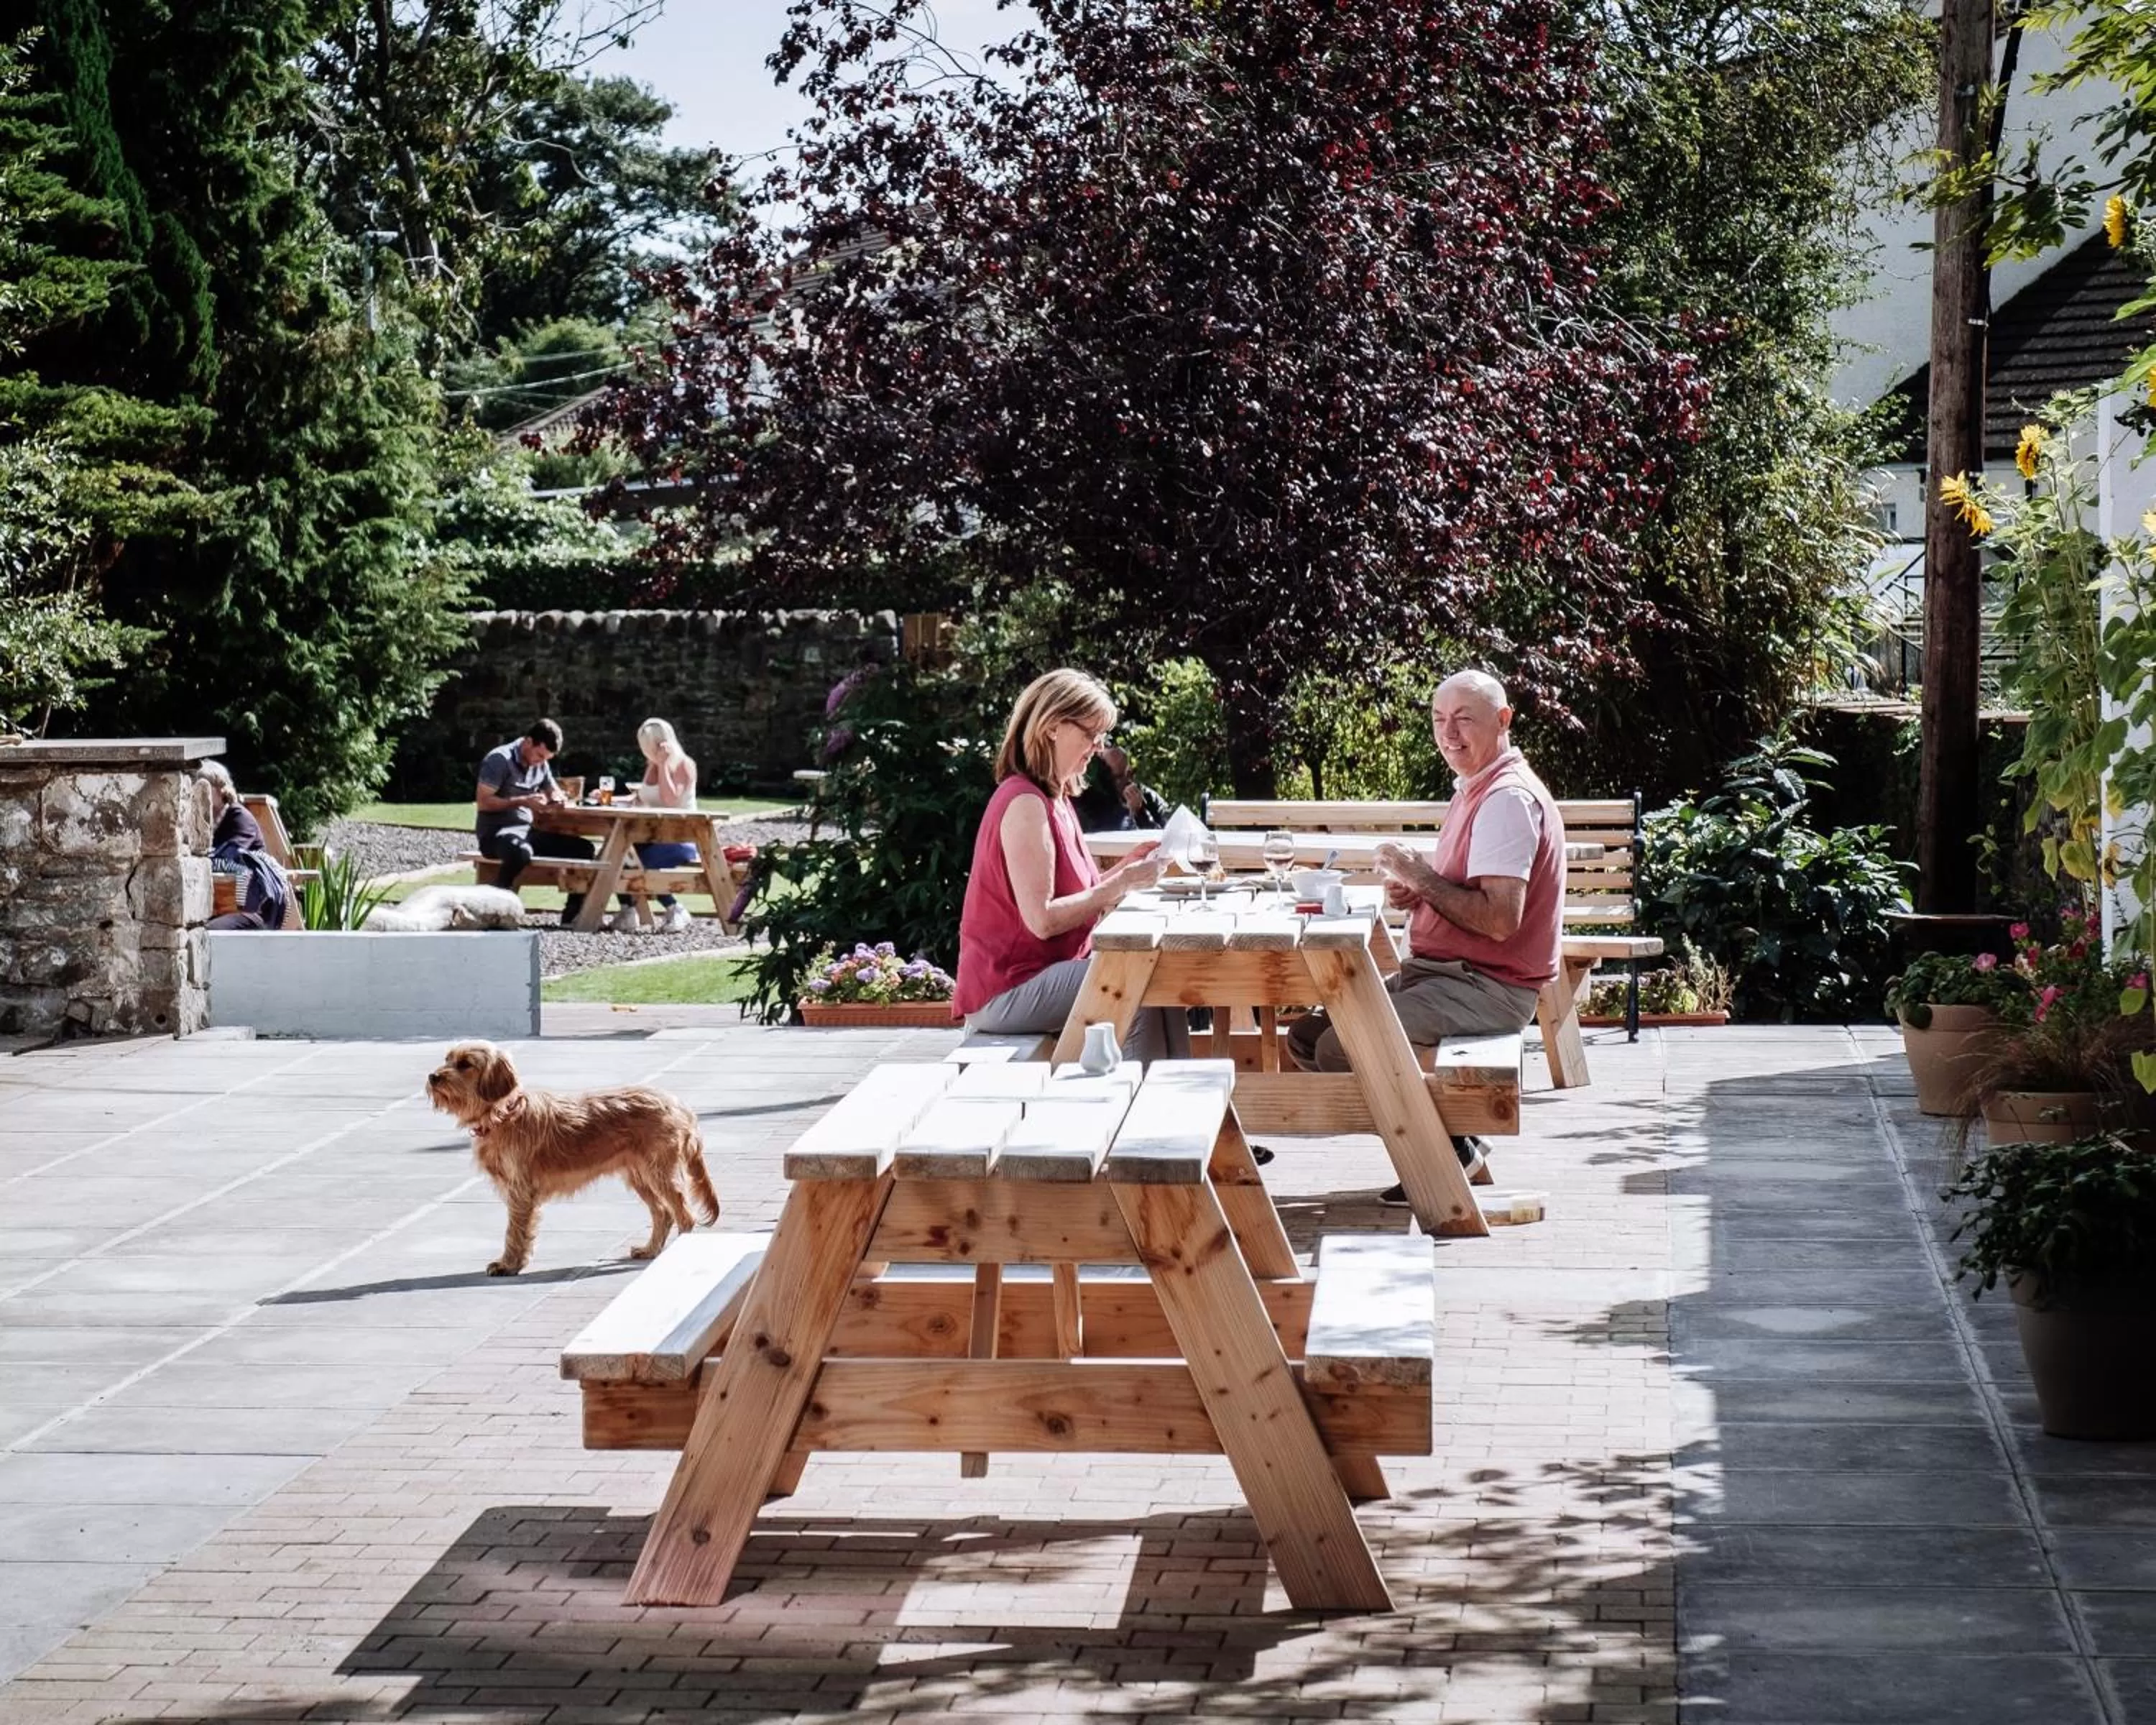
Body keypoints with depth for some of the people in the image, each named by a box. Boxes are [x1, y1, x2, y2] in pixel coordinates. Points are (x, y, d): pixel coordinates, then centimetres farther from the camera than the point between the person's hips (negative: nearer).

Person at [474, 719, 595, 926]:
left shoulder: (541, 765, 14)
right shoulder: (499, 759, -9)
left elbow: (556, 793, 24)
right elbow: (483, 802, -15)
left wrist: (557, 799, -2)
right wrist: (523, 801, -20)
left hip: (527, 831, 8)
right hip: (495, 833, -8)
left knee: (583, 848, -6)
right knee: (521, 852, -43)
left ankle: (572, 915, -5)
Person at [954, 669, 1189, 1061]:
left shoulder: (1055, 800, 15)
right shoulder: (1025, 804, -16)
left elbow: (1075, 898, 12)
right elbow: (1043, 919, -21)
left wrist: (1127, 866, 2)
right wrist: (1122, 884, -16)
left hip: (1044, 973, 10)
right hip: (1005, 994, -9)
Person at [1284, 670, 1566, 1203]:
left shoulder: (1508, 799, -16)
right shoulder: (1477, 790, 17)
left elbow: (1501, 919, -26)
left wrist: (1422, 877, -17)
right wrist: (1414, 892, 3)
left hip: (1487, 988, -11)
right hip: (1438, 974, 11)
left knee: (1340, 1049, -23)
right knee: (1306, 1037, 7)